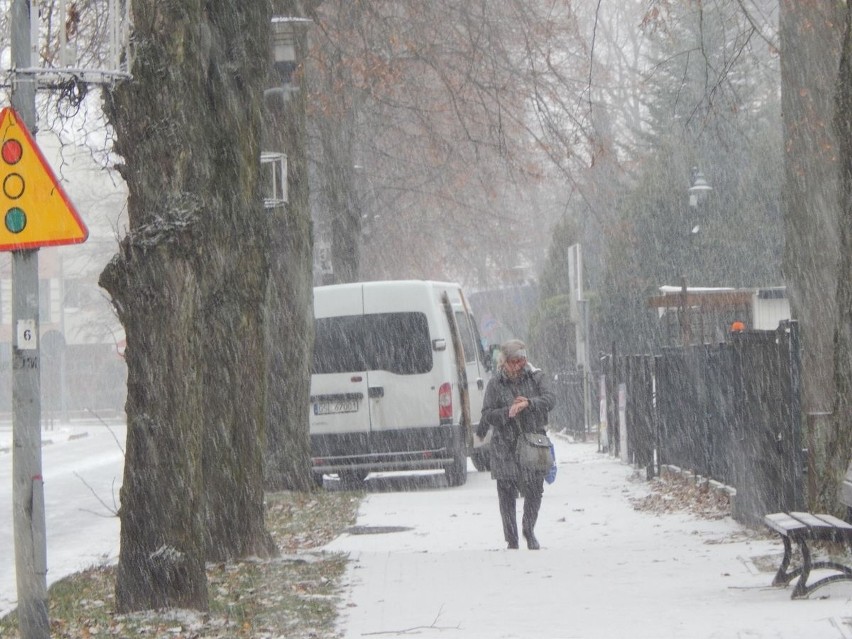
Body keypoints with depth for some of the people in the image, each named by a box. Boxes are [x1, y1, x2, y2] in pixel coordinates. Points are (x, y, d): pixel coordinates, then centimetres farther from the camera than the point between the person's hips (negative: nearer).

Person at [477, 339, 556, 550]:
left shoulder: (536, 377, 3)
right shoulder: (495, 384, 0)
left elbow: (550, 399, -11)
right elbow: (487, 415, -2)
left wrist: (529, 403, -27)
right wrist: (508, 412, -19)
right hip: (505, 445, -1)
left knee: (535, 489, 0)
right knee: (507, 492, -1)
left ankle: (529, 530, 23)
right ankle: (511, 540, 8)